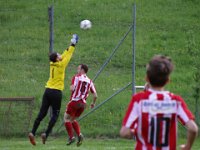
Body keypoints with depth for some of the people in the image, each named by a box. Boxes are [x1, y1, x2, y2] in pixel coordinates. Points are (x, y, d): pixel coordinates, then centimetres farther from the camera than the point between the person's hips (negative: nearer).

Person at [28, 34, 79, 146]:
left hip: (48, 91, 6)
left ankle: (33, 133, -9)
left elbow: (65, 55, 22)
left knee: (42, 113, 4)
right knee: (55, 115, 1)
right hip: (56, 92, -6)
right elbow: (68, 56, 3)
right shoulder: (61, 65, -8)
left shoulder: (52, 64, 9)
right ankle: (46, 134, -11)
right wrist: (73, 45, 15)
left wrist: (70, 46, 30)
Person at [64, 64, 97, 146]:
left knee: (66, 118, 6)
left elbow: (72, 88, -17)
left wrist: (70, 87, 6)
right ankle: (79, 135, 3)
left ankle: (71, 137, -6)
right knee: (73, 119, 22)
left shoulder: (76, 77, -4)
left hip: (74, 101, -6)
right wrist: (93, 103, 23)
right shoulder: (89, 81, 10)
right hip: (83, 103, 6)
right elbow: (95, 95, 7)